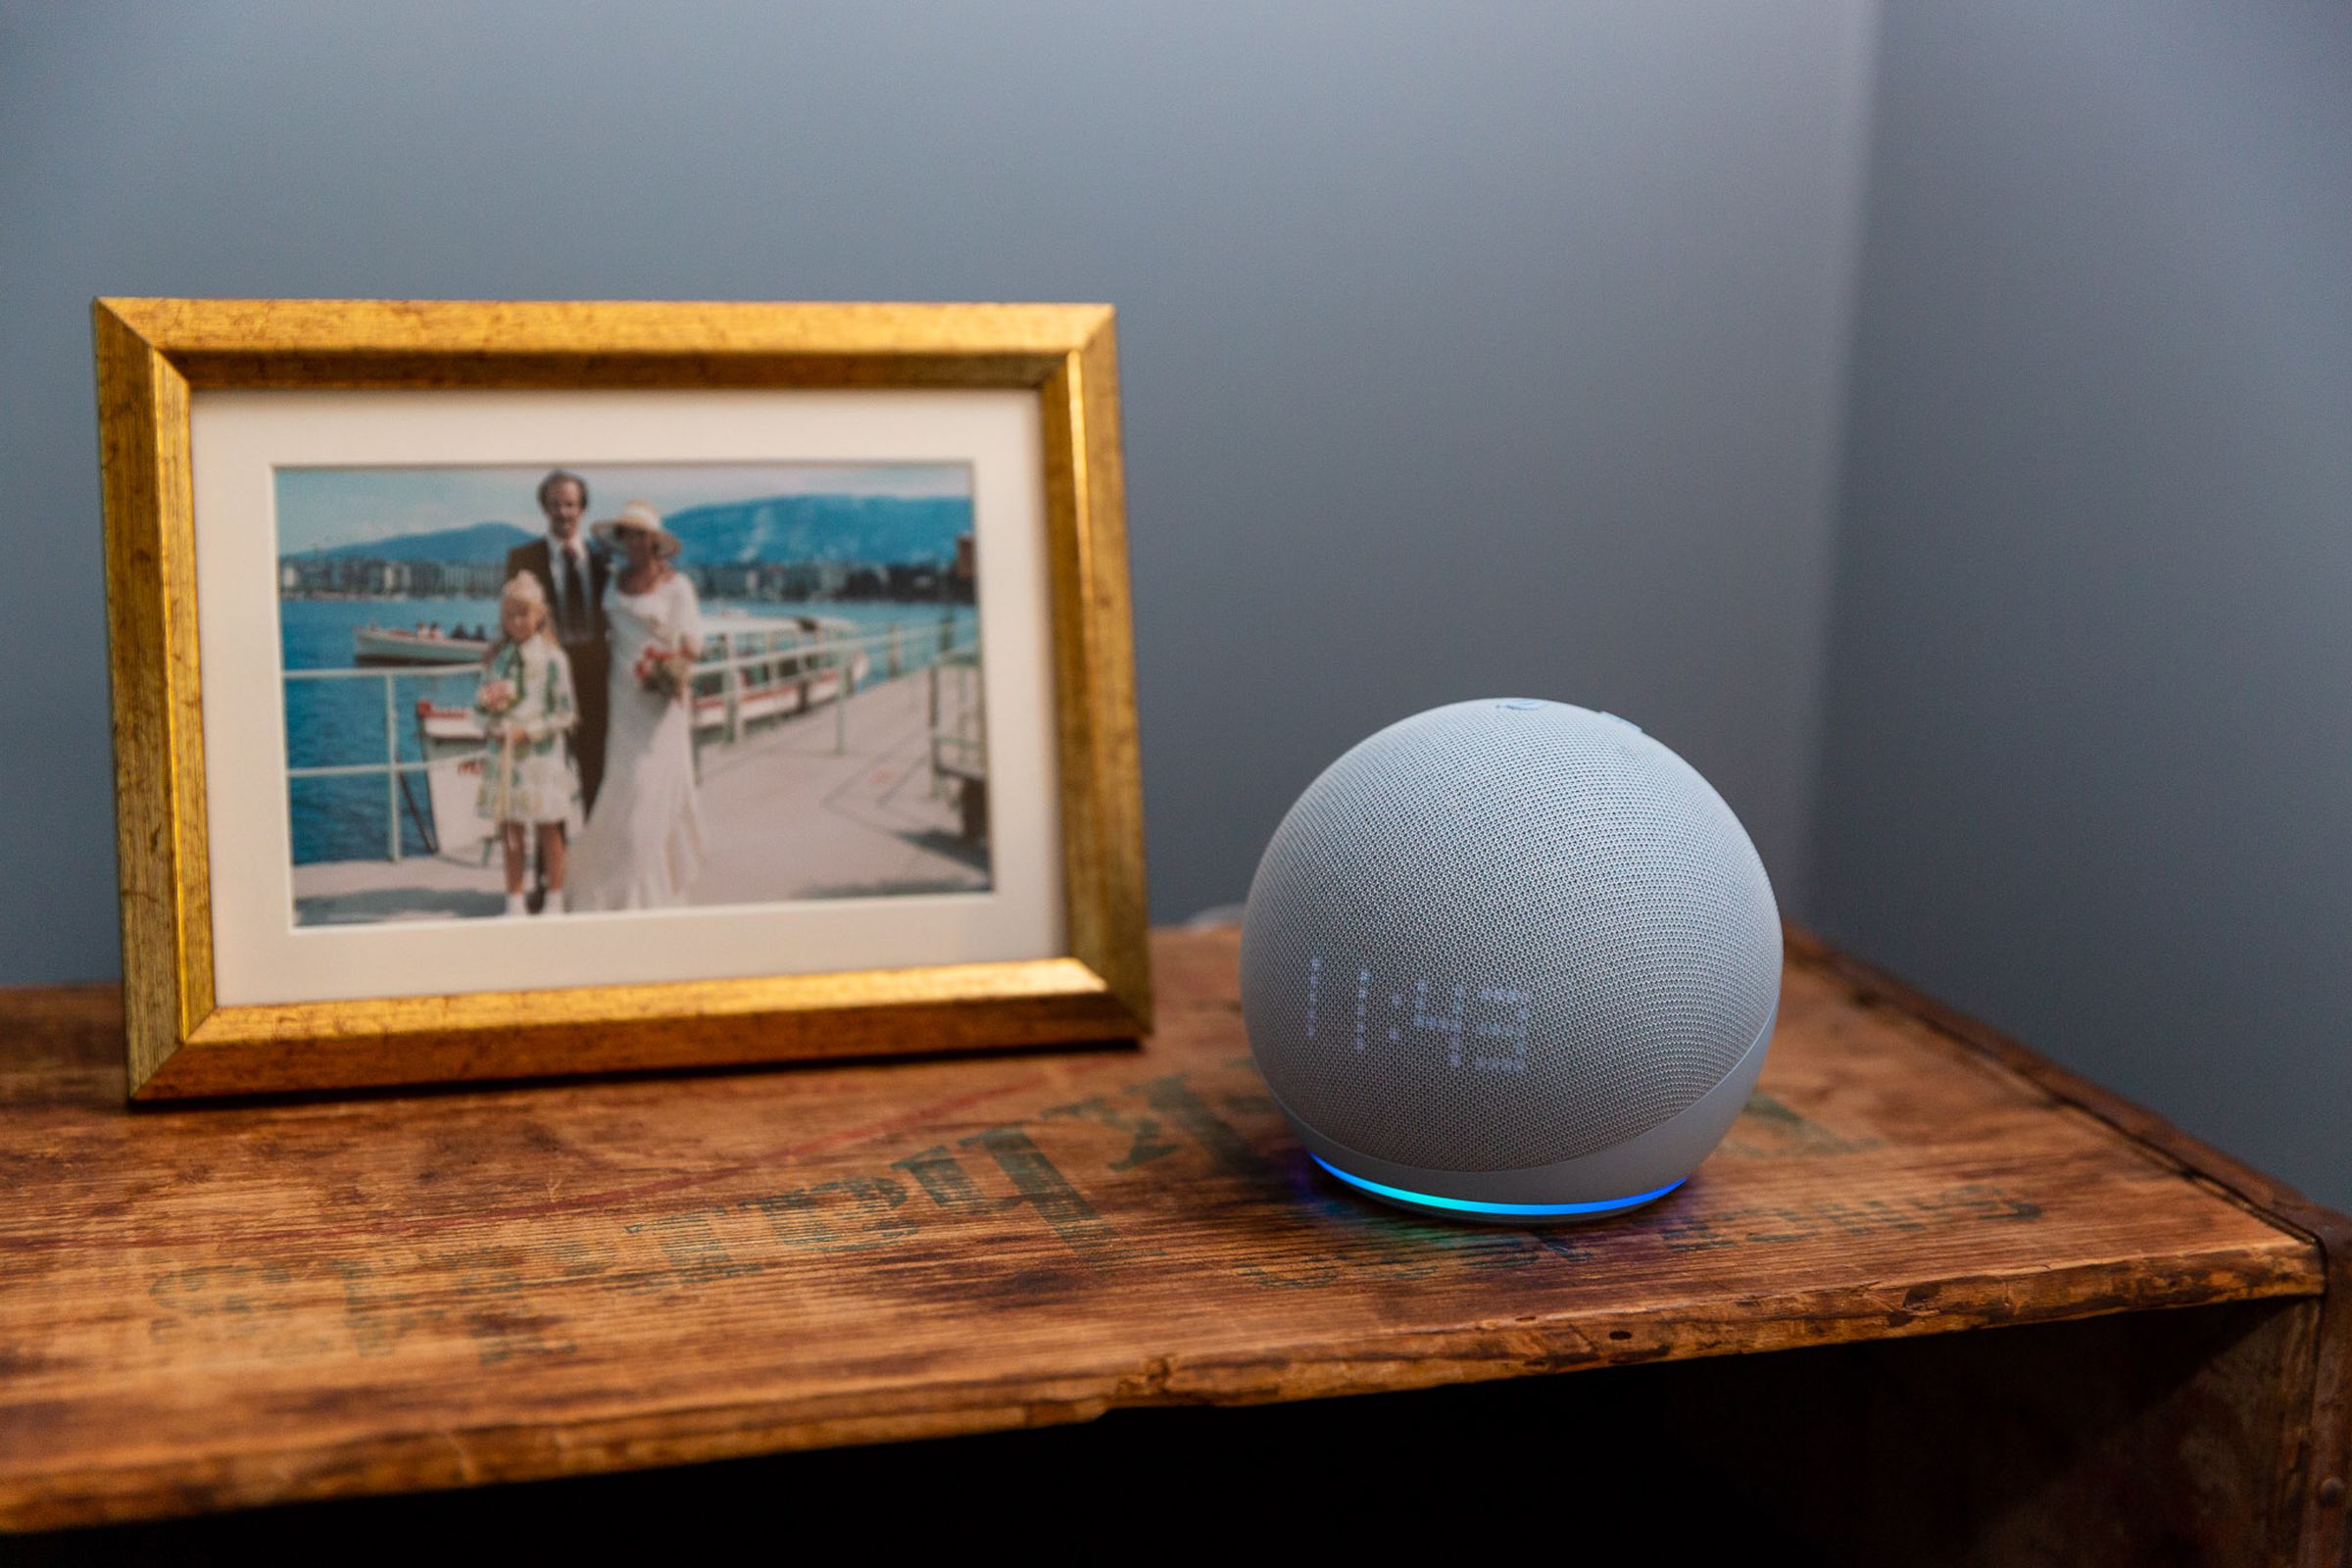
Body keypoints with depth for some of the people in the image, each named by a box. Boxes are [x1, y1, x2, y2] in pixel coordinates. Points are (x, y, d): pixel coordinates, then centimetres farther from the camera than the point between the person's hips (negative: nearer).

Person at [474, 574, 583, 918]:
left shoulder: (552, 658, -9)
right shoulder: (496, 657, 6)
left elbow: (565, 714, -9)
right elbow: (481, 702, 13)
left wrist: (529, 731, -17)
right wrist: (485, 701, -10)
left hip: (540, 753, -5)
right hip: (503, 752, 5)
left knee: (548, 830, 5)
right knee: (511, 831, 11)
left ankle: (555, 902, 15)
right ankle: (515, 901, 21)